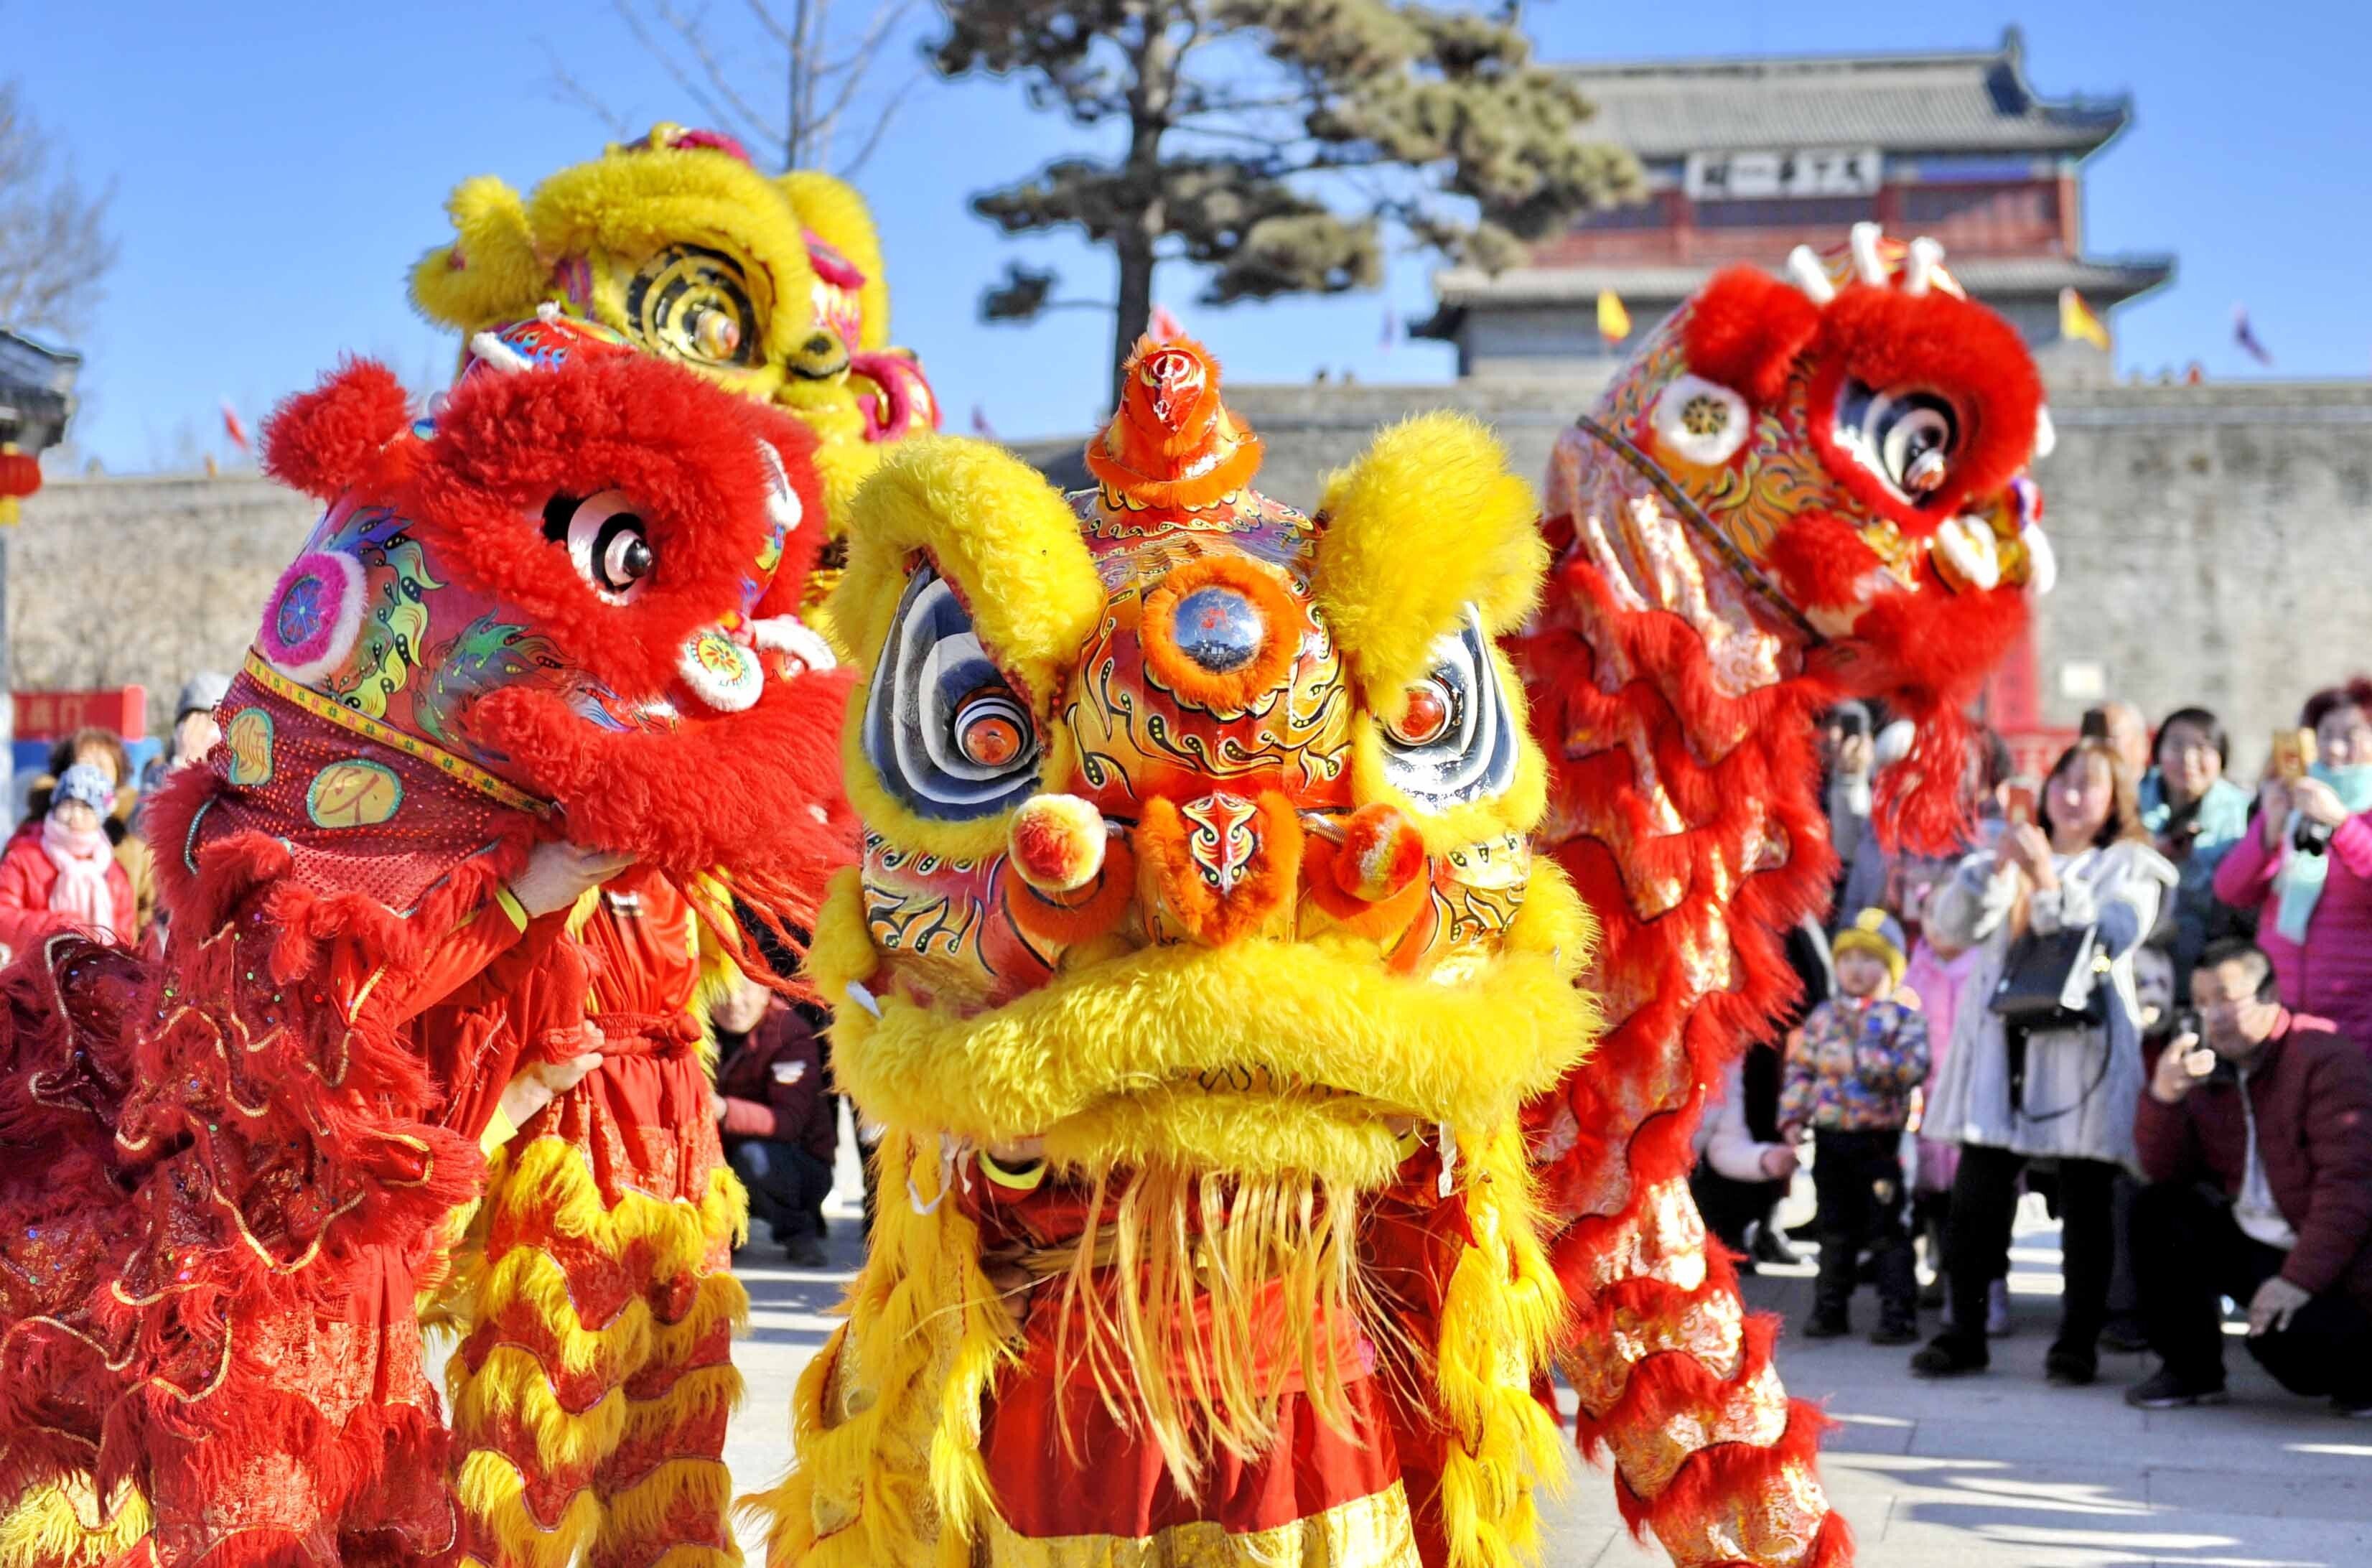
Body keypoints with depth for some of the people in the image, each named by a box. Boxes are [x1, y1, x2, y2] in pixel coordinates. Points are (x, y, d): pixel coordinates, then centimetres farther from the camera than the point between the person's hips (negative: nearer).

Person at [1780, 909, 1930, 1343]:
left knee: (1885, 1230, -2)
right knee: (1835, 1230, 13)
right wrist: (1792, 1117, 0)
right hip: (1829, 1137, 4)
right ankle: (1830, 1308, 21)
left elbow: (1913, 1067, -15)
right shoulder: (1823, 1017, 9)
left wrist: (1871, 1061, -25)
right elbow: (1800, 1069, 9)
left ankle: (1899, 1313, 3)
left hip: (1878, 1140, -4)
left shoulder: (1902, 1018, -3)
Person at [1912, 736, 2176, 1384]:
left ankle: (2079, 1340, 6)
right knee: (1976, 1195, -1)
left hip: (2084, 1047, -2)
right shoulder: (2008, 857, 18)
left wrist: (2049, 880, -18)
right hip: (1999, 1045, 3)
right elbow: (1952, 925, 2)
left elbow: (2111, 936, -10)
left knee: (2085, 1201, -1)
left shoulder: (2131, 867, 9)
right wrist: (1997, 867, -12)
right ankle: (1964, 1331, 5)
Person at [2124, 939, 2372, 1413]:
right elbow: (2165, 1172, 2)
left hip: (2331, 1263, -7)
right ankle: (2191, 1371, 3)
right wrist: (2164, 1098, -16)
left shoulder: (2329, 1058, -15)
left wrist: (2300, 1278, -29)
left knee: (2283, 1340, -31)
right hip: (2252, 1245, 7)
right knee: (2157, 1213, -6)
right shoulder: (2211, 1068, 6)